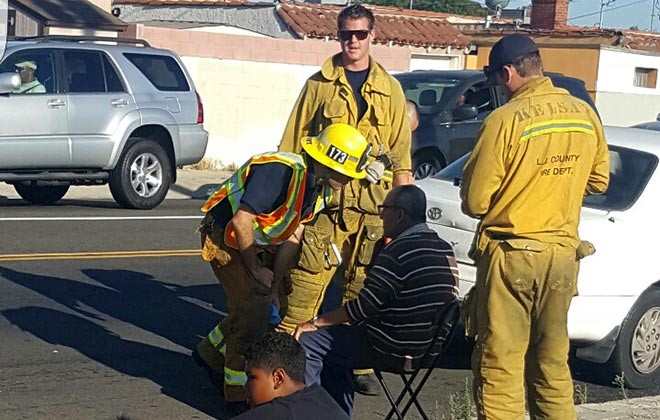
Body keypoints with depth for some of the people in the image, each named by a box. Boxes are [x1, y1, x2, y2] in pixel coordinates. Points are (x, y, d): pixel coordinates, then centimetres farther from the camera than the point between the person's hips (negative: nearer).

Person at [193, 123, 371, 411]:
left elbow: (291, 237, -1)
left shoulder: (321, 188, -4)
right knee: (255, 309, -13)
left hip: (258, 244, 9)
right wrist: (255, 271, -21)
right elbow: (241, 221, -33)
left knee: (269, 304, 12)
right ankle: (239, 393, 0)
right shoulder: (281, 171, -32)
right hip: (225, 237, -9)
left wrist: (274, 286, -5)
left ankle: (211, 353, 34)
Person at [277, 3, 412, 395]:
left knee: (363, 285, 6)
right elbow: (293, 142, 9)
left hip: (373, 202, 2)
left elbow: (401, 148, 13)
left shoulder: (390, 89, 13)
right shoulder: (320, 84, 8)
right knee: (308, 277, -8)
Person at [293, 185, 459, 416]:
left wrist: (315, 322, -7)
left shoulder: (399, 251, -20)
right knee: (336, 338, 26)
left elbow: (364, 306, -19)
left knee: (306, 341, -2)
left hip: (394, 350, -9)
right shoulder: (444, 249, 6)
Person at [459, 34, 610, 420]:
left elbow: (475, 202, -10)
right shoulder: (585, 114, 2)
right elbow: (598, 181, 15)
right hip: (562, 252, 6)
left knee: (500, 364, 1)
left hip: (511, 254, -5)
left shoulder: (505, 120, -14)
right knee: (552, 360, 16)